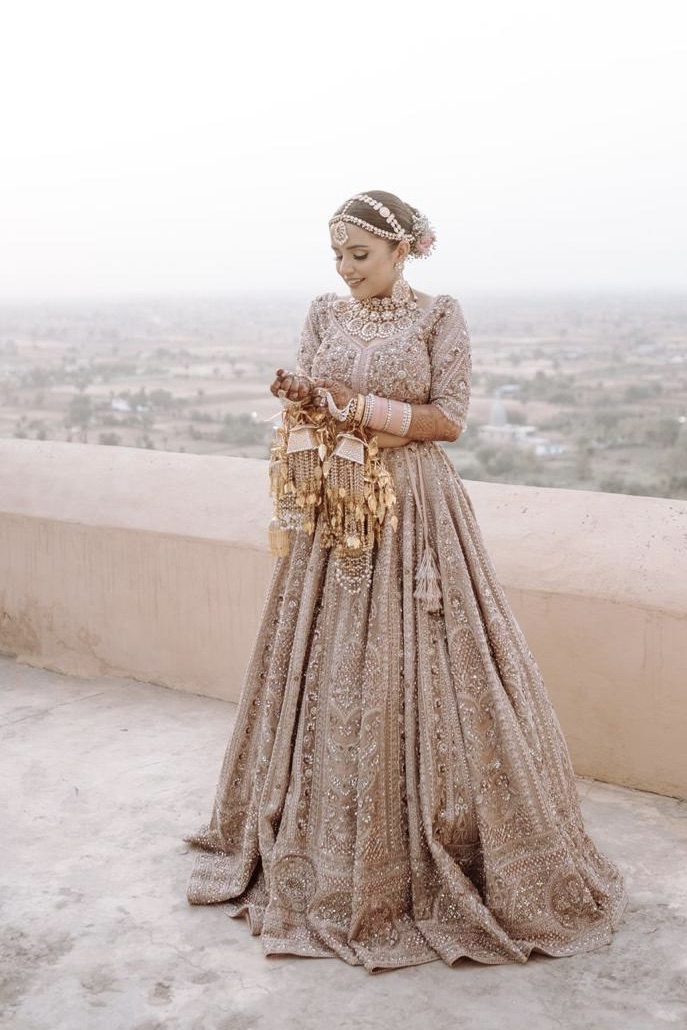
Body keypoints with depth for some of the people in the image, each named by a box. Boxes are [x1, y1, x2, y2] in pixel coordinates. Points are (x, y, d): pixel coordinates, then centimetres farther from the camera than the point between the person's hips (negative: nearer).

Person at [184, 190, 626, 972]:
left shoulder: (439, 317, -3)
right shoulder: (325, 315, 9)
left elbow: (450, 417, -7)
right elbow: (312, 408, 9)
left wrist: (362, 408, -17)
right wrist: (301, 400, -14)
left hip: (413, 511, -4)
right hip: (335, 511, 4)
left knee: (410, 673, -3)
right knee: (327, 672, 7)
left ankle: (430, 853, 13)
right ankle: (328, 845, 23)